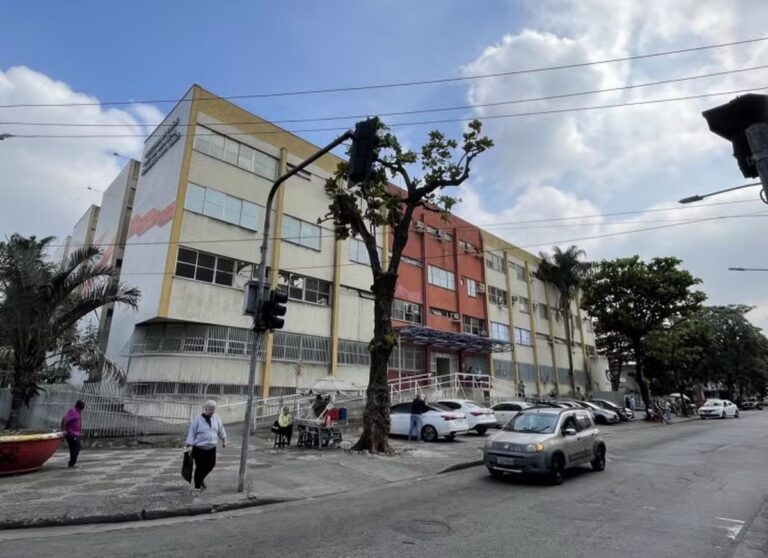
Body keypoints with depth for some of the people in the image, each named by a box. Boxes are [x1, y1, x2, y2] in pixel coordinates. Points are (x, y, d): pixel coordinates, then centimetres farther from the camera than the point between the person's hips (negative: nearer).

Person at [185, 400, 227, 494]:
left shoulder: (217, 418, 1)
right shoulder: (197, 420, -11)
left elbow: (221, 430, 13)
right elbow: (191, 433, -9)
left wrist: (224, 440, 16)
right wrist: (189, 445, -14)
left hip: (211, 448, 5)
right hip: (199, 448, -5)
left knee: (211, 465, 12)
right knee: (200, 467, 0)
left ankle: (201, 479, 39)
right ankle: (197, 487, 19)